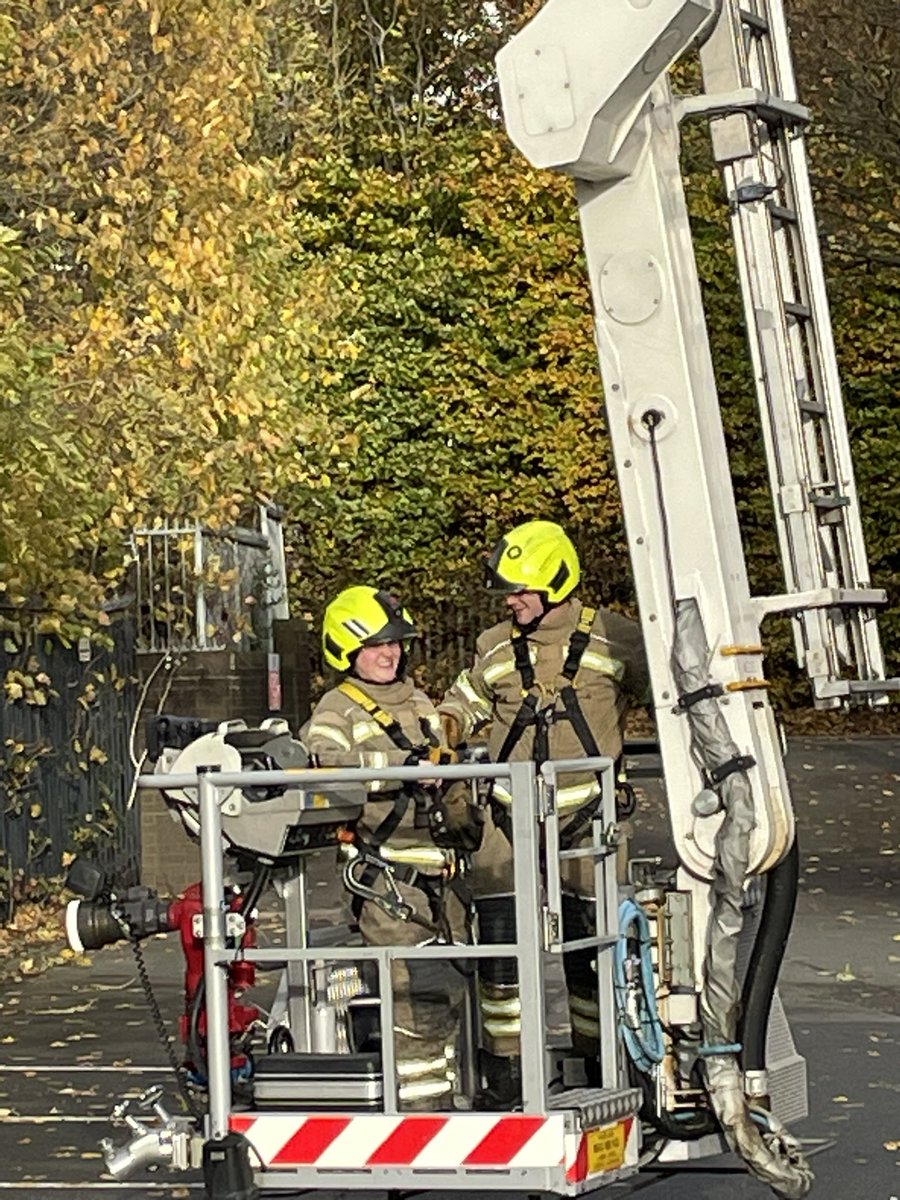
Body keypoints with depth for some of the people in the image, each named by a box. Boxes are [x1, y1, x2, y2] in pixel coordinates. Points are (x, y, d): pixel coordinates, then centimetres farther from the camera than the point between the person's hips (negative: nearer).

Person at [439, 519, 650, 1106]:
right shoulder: (496, 649, 10)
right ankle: (503, 1070, 5)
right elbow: (464, 704, 21)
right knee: (499, 936, -4)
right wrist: (443, 738, 3)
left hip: (585, 815, -2)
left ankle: (599, 1062, 19)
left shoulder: (613, 639, 1)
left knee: (591, 943, 4)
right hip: (511, 816, 2)